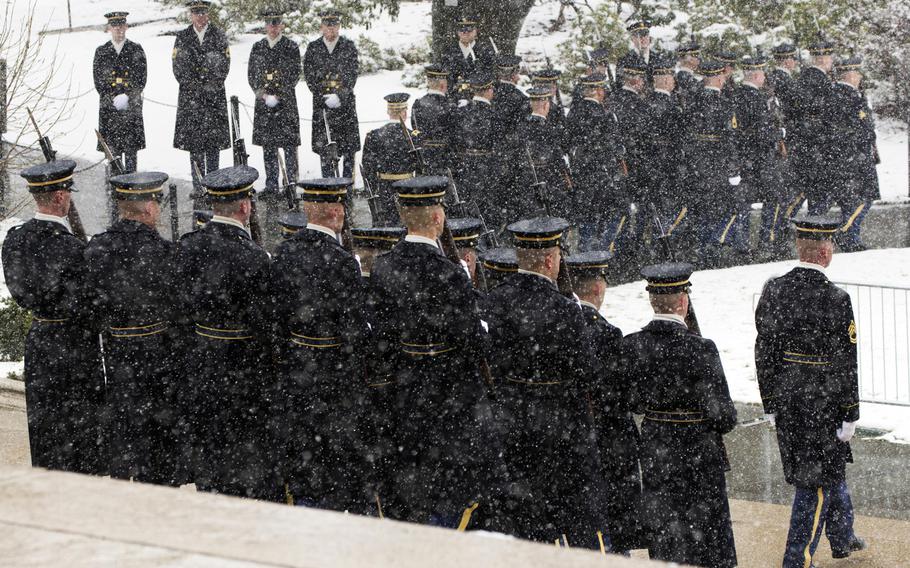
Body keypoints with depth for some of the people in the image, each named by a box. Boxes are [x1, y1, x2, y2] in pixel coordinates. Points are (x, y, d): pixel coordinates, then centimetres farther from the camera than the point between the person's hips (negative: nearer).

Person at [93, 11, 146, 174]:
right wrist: (113, 100, -8)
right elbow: (98, 82, 3)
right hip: (109, 108, 1)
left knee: (131, 148, 0)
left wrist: (127, 97, -12)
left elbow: (141, 79, -1)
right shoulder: (101, 52, 7)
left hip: (132, 107, -1)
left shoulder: (136, 50, 4)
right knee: (112, 149, -1)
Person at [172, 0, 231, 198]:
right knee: (194, 142, -1)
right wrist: (194, 86, -5)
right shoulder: (182, 37, 7)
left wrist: (212, 85, -7)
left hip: (214, 95, 0)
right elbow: (178, 68, 4)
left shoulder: (219, 36, 5)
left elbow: (224, 66, 3)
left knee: (213, 142, -1)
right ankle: (198, 185, 2)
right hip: (190, 97, 1)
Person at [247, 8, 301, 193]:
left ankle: (291, 183, -2)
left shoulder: (291, 47, 0)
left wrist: (279, 96, -11)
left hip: (286, 102, -3)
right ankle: (271, 185, 10)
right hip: (263, 103, 3)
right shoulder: (257, 47, 10)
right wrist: (262, 93, -6)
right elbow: (251, 74, 9)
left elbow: (294, 74, -3)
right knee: (268, 145, 5)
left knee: (289, 143, -5)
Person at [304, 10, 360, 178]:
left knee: (349, 147, 1)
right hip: (322, 106, 1)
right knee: (324, 149, 1)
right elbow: (309, 76, 1)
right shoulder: (313, 48, 4)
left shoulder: (349, 47, 2)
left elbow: (352, 75, -5)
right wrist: (325, 98, -9)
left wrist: (339, 96, -17)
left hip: (345, 103, 0)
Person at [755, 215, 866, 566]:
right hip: (822, 405, -6)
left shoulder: (773, 290, -4)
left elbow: (763, 351, 2)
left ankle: (842, 539, 41)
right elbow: (845, 364, -16)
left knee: (832, 466, 25)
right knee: (816, 480, 6)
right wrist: (850, 416, -7)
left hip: (785, 401, 6)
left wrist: (770, 404, 11)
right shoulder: (835, 300, -20)